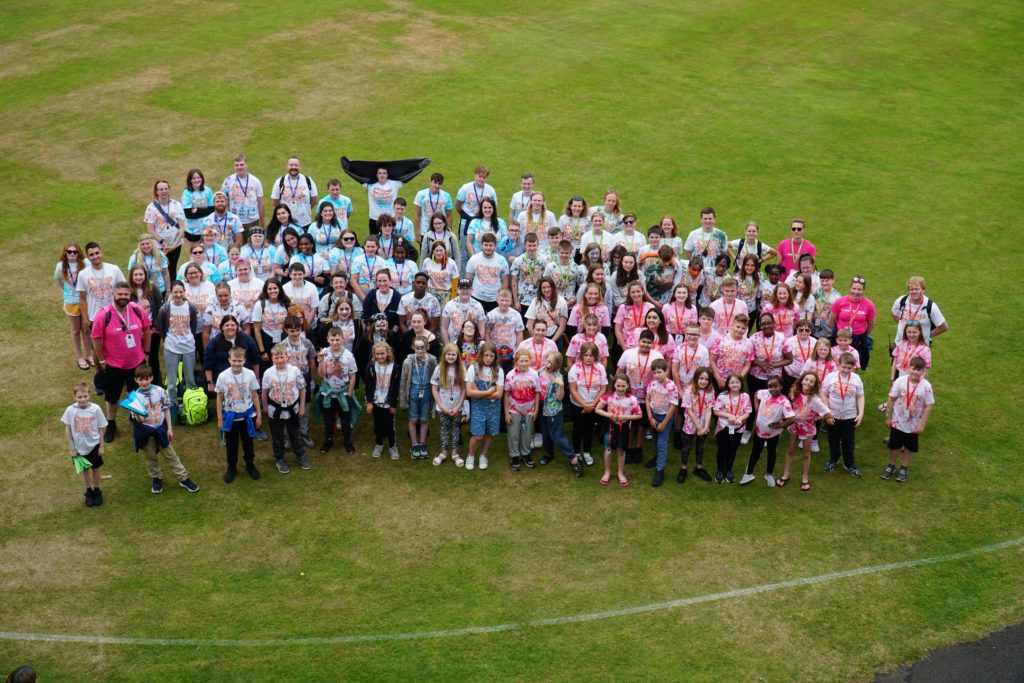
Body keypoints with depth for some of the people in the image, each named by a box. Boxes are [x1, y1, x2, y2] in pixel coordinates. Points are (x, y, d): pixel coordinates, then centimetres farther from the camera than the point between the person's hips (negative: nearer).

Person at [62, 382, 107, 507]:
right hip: (79, 447, 1)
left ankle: (97, 490, 37)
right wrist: (72, 448, -3)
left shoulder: (96, 409, -19)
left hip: (94, 445, -1)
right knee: (84, 469, 18)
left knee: (95, 468, 17)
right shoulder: (70, 410, -17)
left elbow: (101, 428, -8)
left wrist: (101, 446, -3)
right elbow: (67, 430, -6)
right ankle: (88, 491, 38)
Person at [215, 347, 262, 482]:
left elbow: (255, 396, -2)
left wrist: (259, 415, 2)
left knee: (248, 442, 16)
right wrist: (220, 419, -2)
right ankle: (231, 467, 32)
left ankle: (250, 465, 36)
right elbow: (219, 398, -5)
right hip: (230, 415, 0)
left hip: (247, 415, 1)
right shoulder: (223, 376, -15)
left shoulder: (250, 374, -13)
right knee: (231, 444, 14)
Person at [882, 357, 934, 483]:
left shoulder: (926, 386, -18)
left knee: (909, 447, 17)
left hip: (914, 424, 0)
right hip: (897, 421, 0)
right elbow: (891, 400, -7)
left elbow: (928, 406, -11)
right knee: (894, 445, 15)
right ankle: (891, 466, 36)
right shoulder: (900, 381, -17)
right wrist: (888, 417, -3)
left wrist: (922, 425, -10)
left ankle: (904, 468, 36)